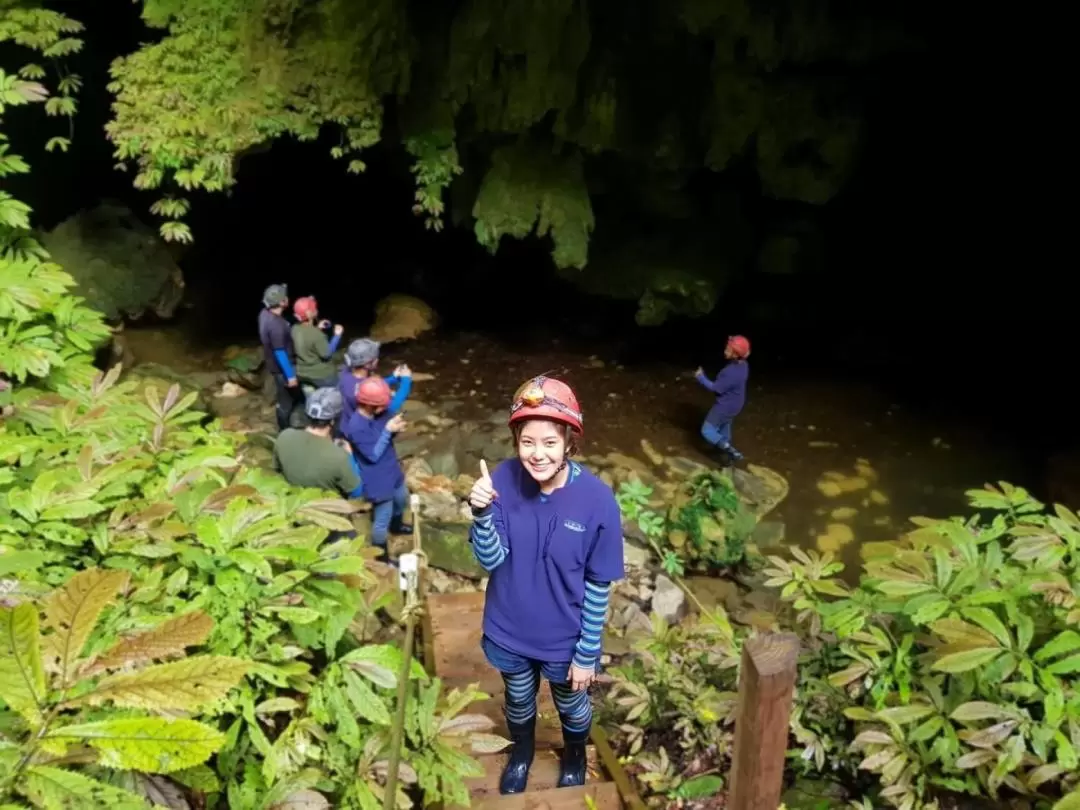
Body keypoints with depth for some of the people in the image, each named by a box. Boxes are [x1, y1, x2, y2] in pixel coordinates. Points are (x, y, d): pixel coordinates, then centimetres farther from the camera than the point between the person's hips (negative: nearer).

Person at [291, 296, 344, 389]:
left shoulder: (295, 329, -6)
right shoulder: (316, 334, -30)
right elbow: (326, 354, -24)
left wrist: (317, 328, 11)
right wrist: (337, 335, -17)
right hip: (321, 375, -7)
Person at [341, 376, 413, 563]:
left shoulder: (380, 413, -12)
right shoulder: (356, 427, -34)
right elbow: (374, 455, -27)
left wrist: (396, 429, -19)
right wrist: (388, 430, -32)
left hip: (393, 471, 8)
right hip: (378, 481, -8)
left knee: (402, 500, 34)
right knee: (382, 520, 11)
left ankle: (396, 525, 65)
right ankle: (381, 556, 34)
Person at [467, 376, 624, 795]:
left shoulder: (597, 499, -26)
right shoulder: (504, 480, -21)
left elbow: (598, 585, -16)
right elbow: (491, 559, -18)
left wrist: (587, 654, -10)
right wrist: (482, 512, -36)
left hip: (566, 639, -1)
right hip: (510, 631, 2)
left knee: (572, 706, 27)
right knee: (519, 701, 29)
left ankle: (574, 759, 59)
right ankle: (522, 752, 60)